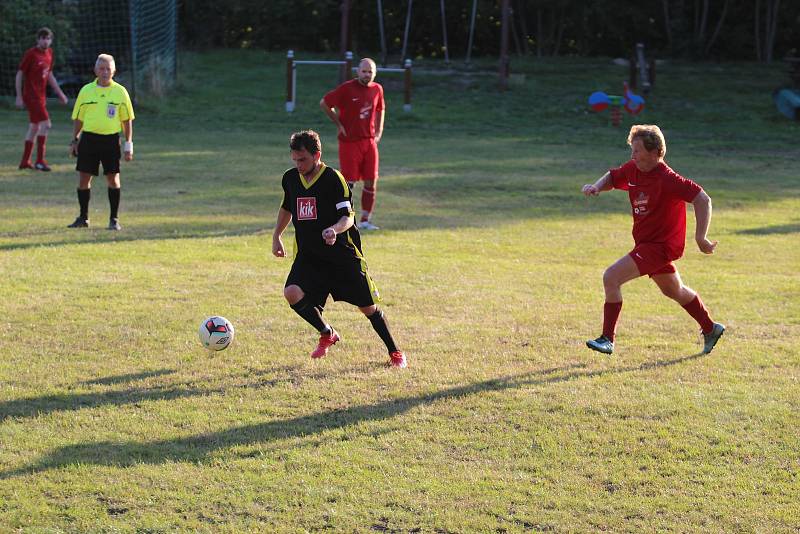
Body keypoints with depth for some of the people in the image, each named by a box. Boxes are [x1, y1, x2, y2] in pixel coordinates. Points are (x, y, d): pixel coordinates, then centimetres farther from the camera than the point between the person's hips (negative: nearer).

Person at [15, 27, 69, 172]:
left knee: (34, 128, 13)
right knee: (46, 124, -15)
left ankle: (25, 161, 21)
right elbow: (19, 75, -10)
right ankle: (40, 161, -11)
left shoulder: (49, 53, 9)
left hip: (41, 96, 8)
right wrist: (19, 97, -12)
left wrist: (59, 93, 17)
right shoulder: (31, 54, -13)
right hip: (31, 96, -8)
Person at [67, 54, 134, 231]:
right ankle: (83, 218, 15)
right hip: (89, 138, 1)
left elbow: (127, 120, 5)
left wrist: (128, 145, 0)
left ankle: (114, 219, 8)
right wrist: (74, 140, 7)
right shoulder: (86, 90, 4)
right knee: (84, 178, 2)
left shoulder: (120, 92, 1)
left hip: (110, 139, -1)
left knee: (113, 178, -1)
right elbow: (78, 118, 11)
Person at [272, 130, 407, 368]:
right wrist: (276, 236, 18)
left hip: (343, 253, -4)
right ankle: (327, 334, 3)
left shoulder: (334, 179, -13)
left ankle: (394, 352, 24)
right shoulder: (290, 178, 4)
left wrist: (335, 229, -39)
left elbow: (347, 217, -18)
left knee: (367, 306, 3)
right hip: (308, 255, 4)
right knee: (292, 292, -22)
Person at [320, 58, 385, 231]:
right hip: (349, 142, -5)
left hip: (369, 141, 5)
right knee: (349, 182, -4)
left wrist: (378, 132, 13)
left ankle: (365, 220, 12)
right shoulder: (347, 88, -11)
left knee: (371, 182, 3)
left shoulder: (377, 89, 6)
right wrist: (338, 124, -6)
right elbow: (324, 103, -6)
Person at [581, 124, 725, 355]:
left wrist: (700, 238, -30)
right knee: (674, 291, 26)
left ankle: (607, 339, -12)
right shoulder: (633, 170, -1)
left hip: (660, 245, -9)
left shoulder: (667, 179, -25)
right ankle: (710, 329, 45)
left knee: (611, 277, -19)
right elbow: (612, 178, 18)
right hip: (646, 241, 9)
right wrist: (596, 187, -6)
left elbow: (703, 200, -26)